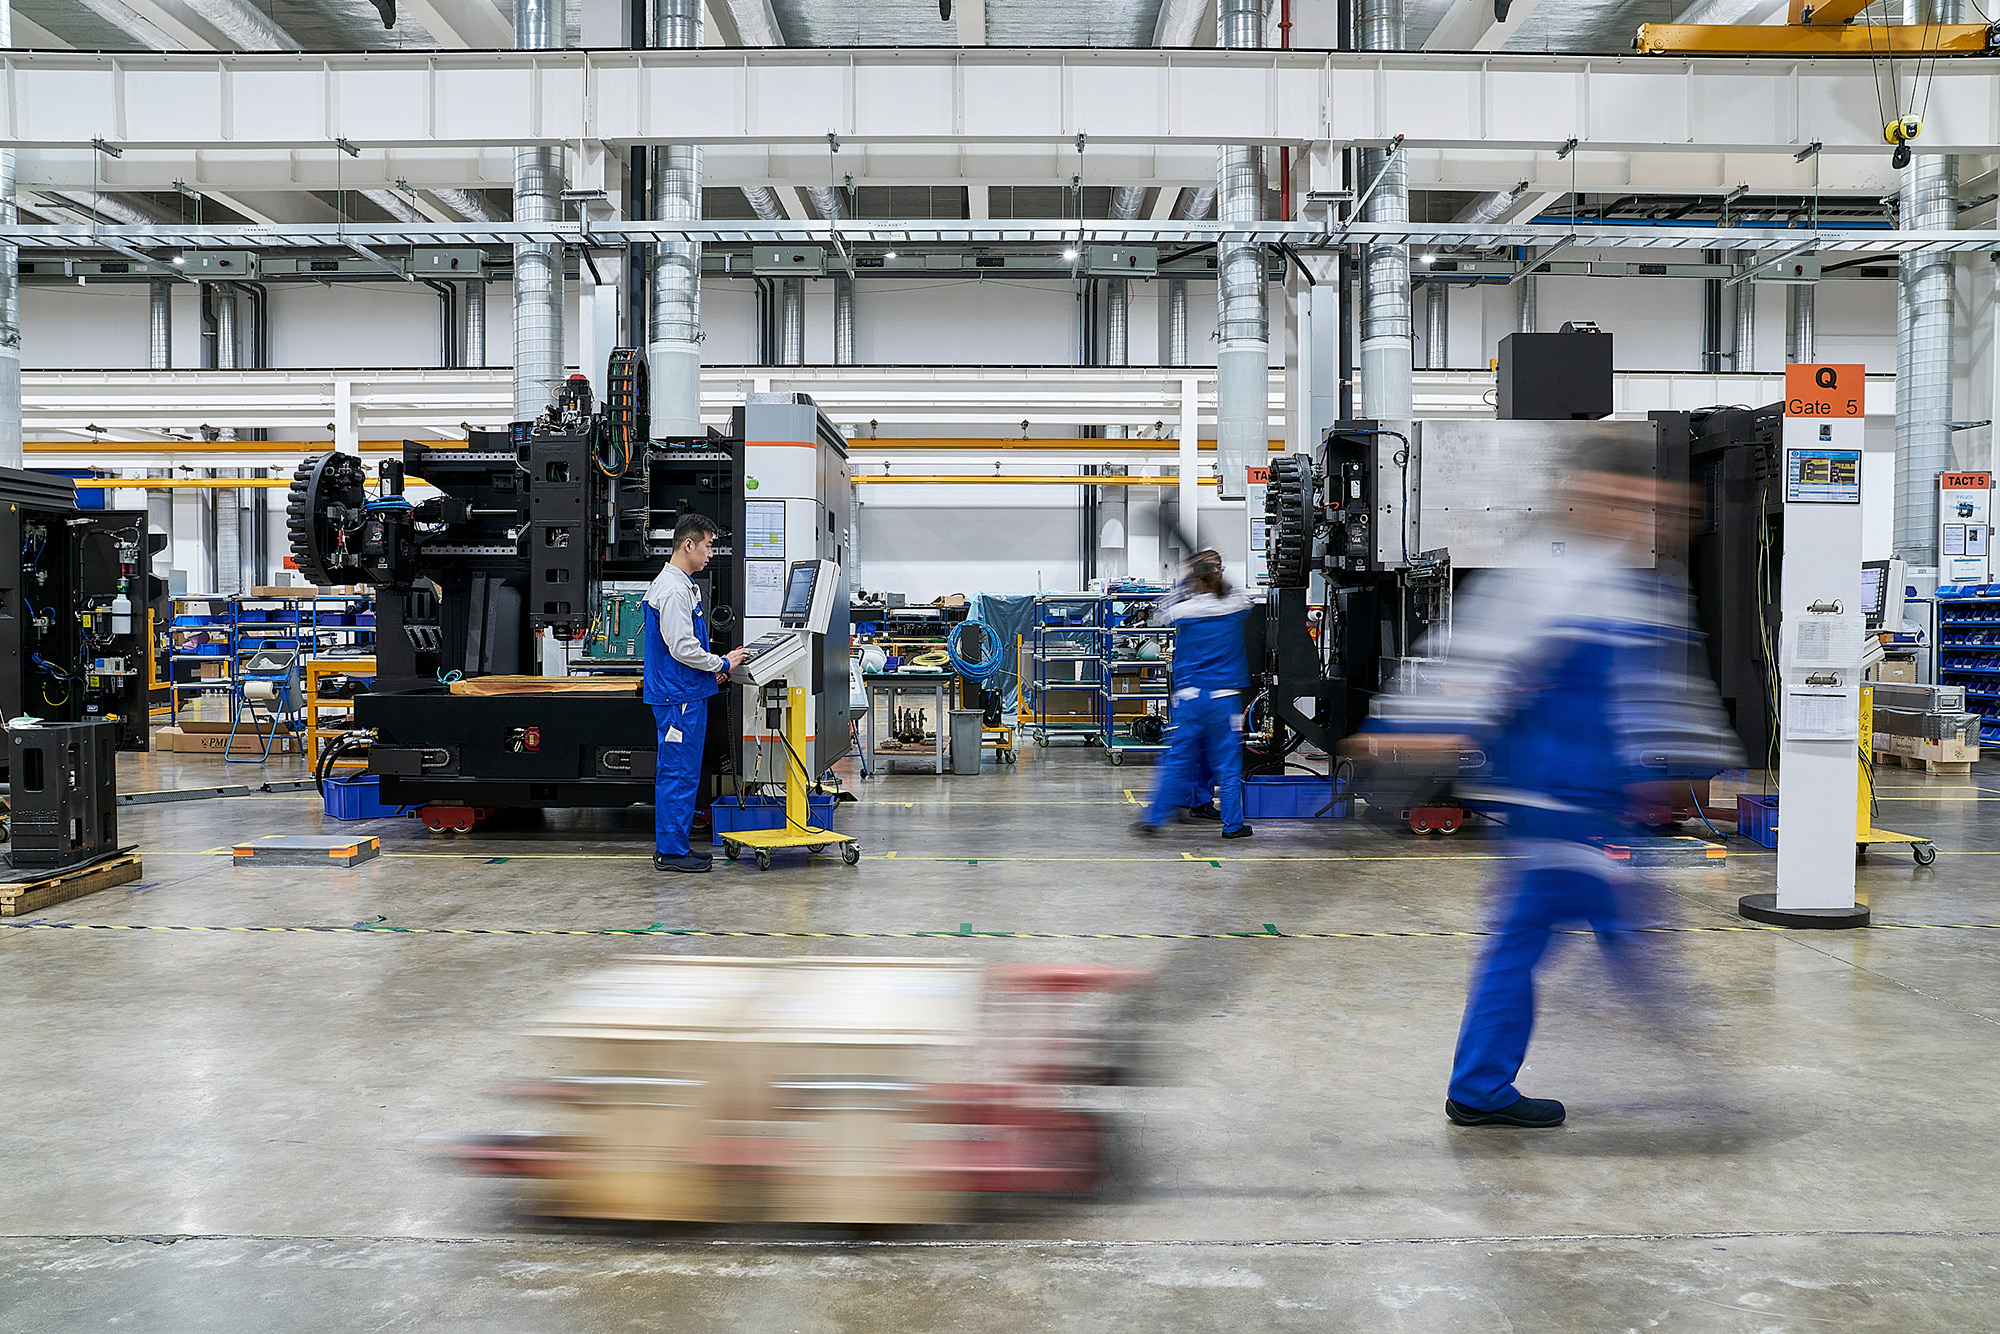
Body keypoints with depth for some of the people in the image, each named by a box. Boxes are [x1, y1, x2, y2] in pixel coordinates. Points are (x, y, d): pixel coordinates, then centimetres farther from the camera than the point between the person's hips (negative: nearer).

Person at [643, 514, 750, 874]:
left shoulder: (684, 584, 16)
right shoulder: (672, 590, -17)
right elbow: (681, 648, -22)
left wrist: (712, 668, 14)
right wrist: (722, 663, -10)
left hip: (687, 693, 11)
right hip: (678, 696, -11)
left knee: (682, 773, 13)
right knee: (678, 773, -5)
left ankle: (675, 846, 20)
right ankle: (670, 851, 1)